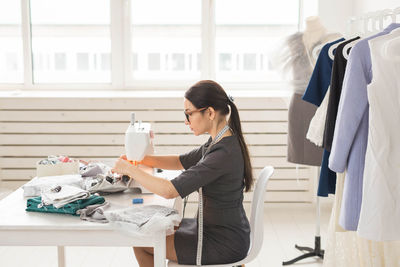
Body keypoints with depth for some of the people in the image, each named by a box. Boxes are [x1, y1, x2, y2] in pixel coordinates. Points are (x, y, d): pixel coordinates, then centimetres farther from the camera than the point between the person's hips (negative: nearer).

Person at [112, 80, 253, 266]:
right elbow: (181, 162, 16)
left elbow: (169, 191, -31)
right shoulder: (220, 142, 2)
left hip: (225, 243, -9)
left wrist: (130, 169, -18)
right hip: (216, 227, 9)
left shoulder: (224, 153, -28)